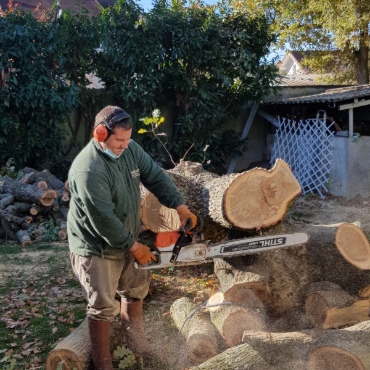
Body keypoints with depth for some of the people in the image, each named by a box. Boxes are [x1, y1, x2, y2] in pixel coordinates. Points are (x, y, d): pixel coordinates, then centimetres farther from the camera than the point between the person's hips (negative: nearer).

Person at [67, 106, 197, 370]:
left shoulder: (129, 149, -7)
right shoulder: (89, 170, -31)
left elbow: (155, 176, -1)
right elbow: (103, 219, -30)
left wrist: (181, 207, -10)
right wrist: (135, 247, -20)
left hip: (125, 240, 8)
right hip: (96, 249, -8)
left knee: (136, 287, 22)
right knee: (104, 306, 2)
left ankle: (135, 339, 45)